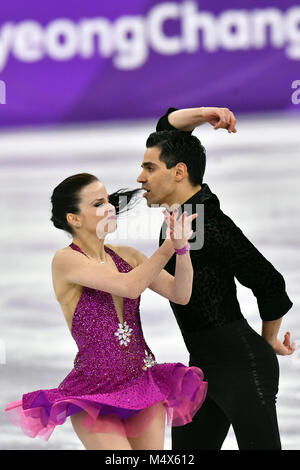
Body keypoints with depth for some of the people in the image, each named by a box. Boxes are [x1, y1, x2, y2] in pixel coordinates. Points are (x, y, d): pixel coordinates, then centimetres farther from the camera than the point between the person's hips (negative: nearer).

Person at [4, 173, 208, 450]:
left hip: (144, 384, 6)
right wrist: (170, 245, -18)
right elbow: (130, 286, -21)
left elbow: (180, 294, 1)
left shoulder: (125, 255, 9)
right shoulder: (65, 260, -9)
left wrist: (182, 247, -14)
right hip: (96, 393, -6)